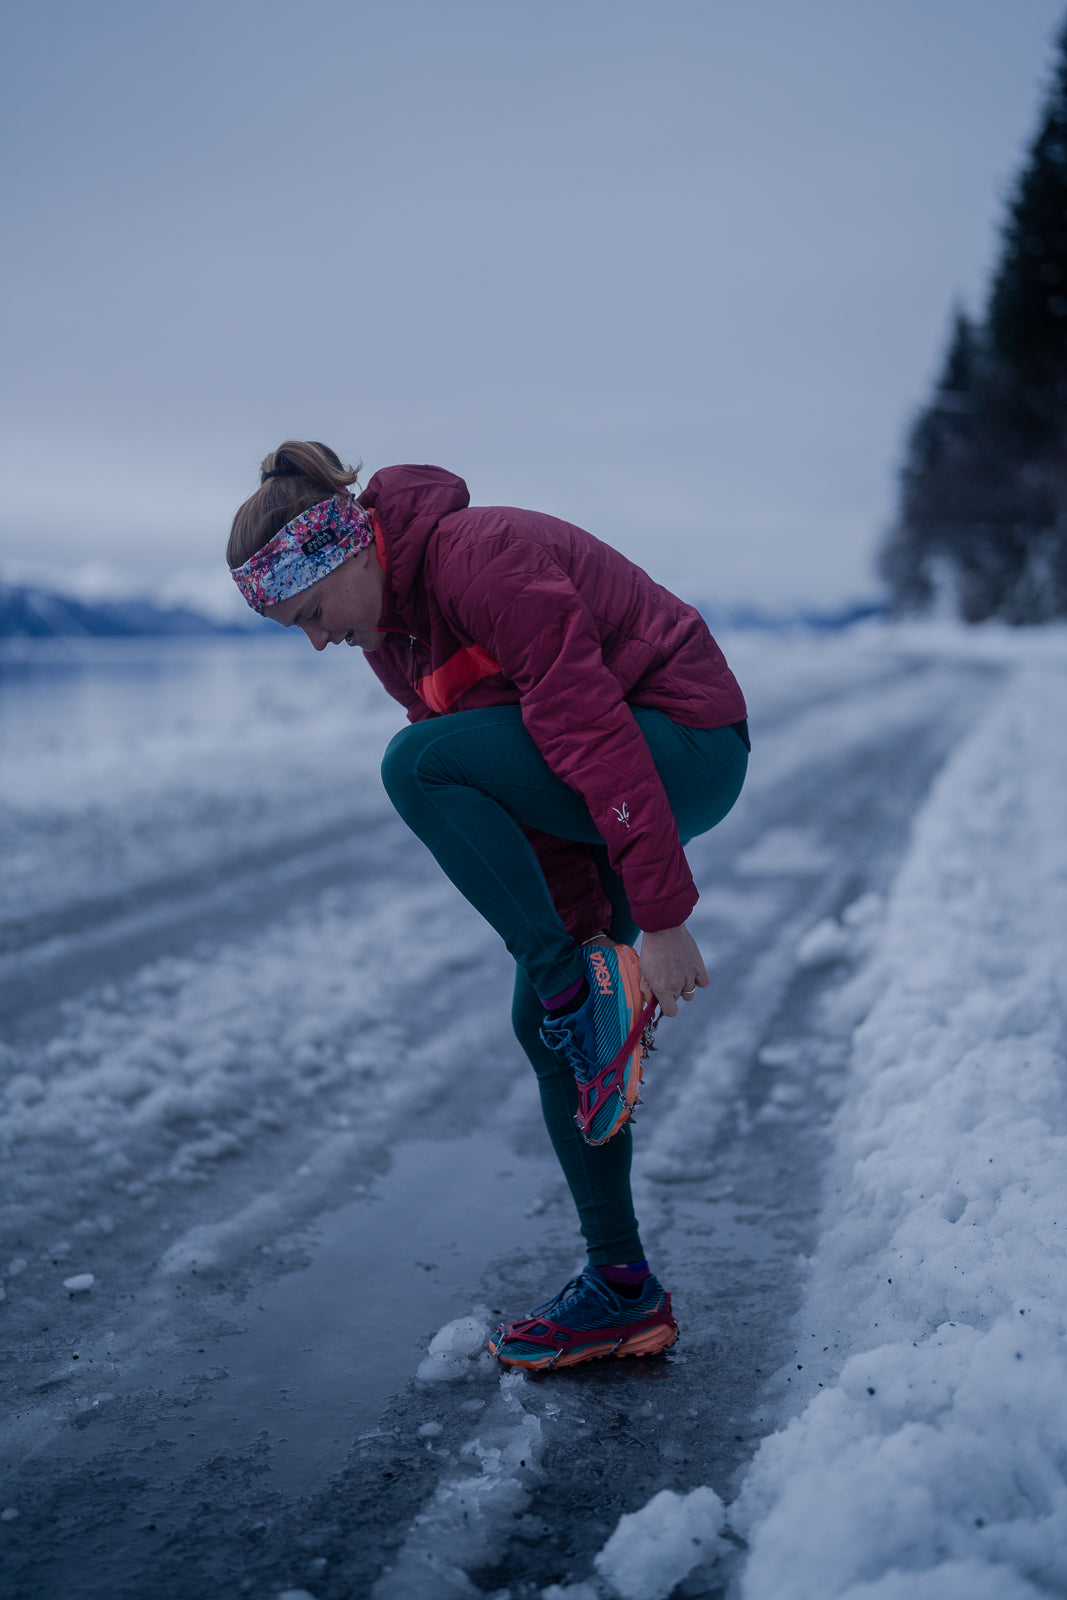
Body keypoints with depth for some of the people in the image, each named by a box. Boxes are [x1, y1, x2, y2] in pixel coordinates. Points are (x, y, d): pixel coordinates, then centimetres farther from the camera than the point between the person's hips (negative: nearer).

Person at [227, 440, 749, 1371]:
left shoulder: (482, 561, -22)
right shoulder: (388, 632, 6)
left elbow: (594, 731, -27)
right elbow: (511, 805, 6)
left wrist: (662, 917, -28)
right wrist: (587, 930, -1)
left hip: (686, 745, -9)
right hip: (599, 790, 9)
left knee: (417, 765, -26)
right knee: (543, 1025, 5)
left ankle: (587, 995, -17)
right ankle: (624, 1293, 15)